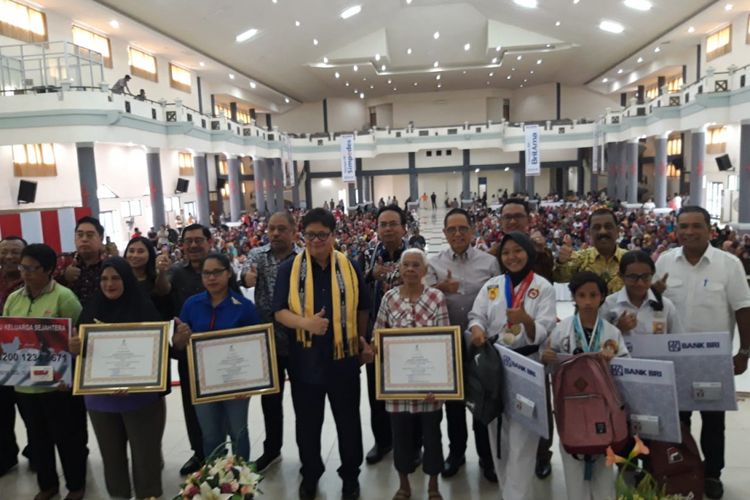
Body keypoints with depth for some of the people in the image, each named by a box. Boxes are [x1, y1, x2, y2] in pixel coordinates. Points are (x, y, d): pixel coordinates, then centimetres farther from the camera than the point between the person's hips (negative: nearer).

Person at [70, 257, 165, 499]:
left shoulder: (144, 309, -10)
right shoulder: (92, 310, 4)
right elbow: (79, 347, 8)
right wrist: (73, 348, -16)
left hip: (141, 398, -4)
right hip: (100, 398, 4)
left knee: (145, 456, 6)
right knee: (111, 456, 17)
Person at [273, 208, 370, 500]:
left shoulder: (350, 267, -1)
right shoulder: (289, 269, -4)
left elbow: (361, 309, 9)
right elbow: (280, 312, -7)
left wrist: (361, 340, 15)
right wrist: (306, 323, -24)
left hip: (344, 358, 0)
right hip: (305, 359, 0)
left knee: (348, 421, 14)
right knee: (308, 423, 16)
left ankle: (350, 475, 34)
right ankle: (310, 474, 38)